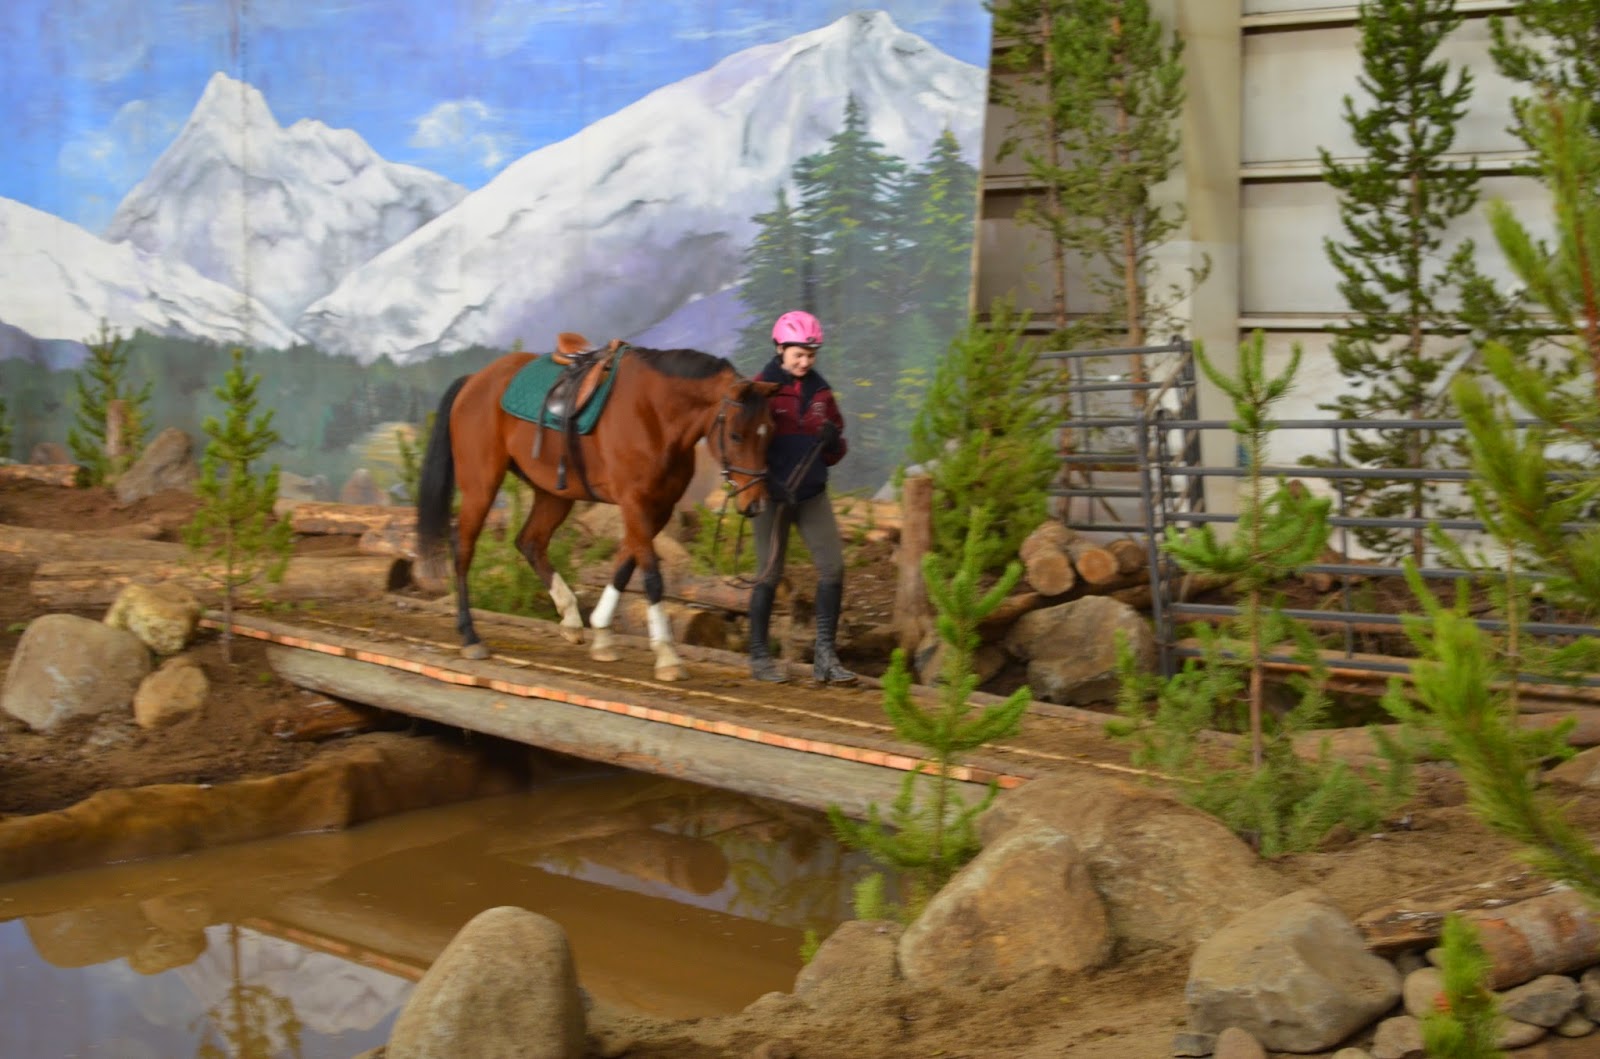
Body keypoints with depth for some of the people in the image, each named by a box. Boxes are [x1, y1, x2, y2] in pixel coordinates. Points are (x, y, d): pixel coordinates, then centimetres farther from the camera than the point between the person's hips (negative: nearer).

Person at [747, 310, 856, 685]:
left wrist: (833, 441, -11)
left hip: (813, 494, 4)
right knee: (769, 573, 2)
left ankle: (825, 654, 2)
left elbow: (834, 454, 12)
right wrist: (769, 484, -20)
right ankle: (759, 656, 14)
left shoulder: (820, 391, 8)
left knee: (833, 566, -5)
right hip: (772, 494, -4)